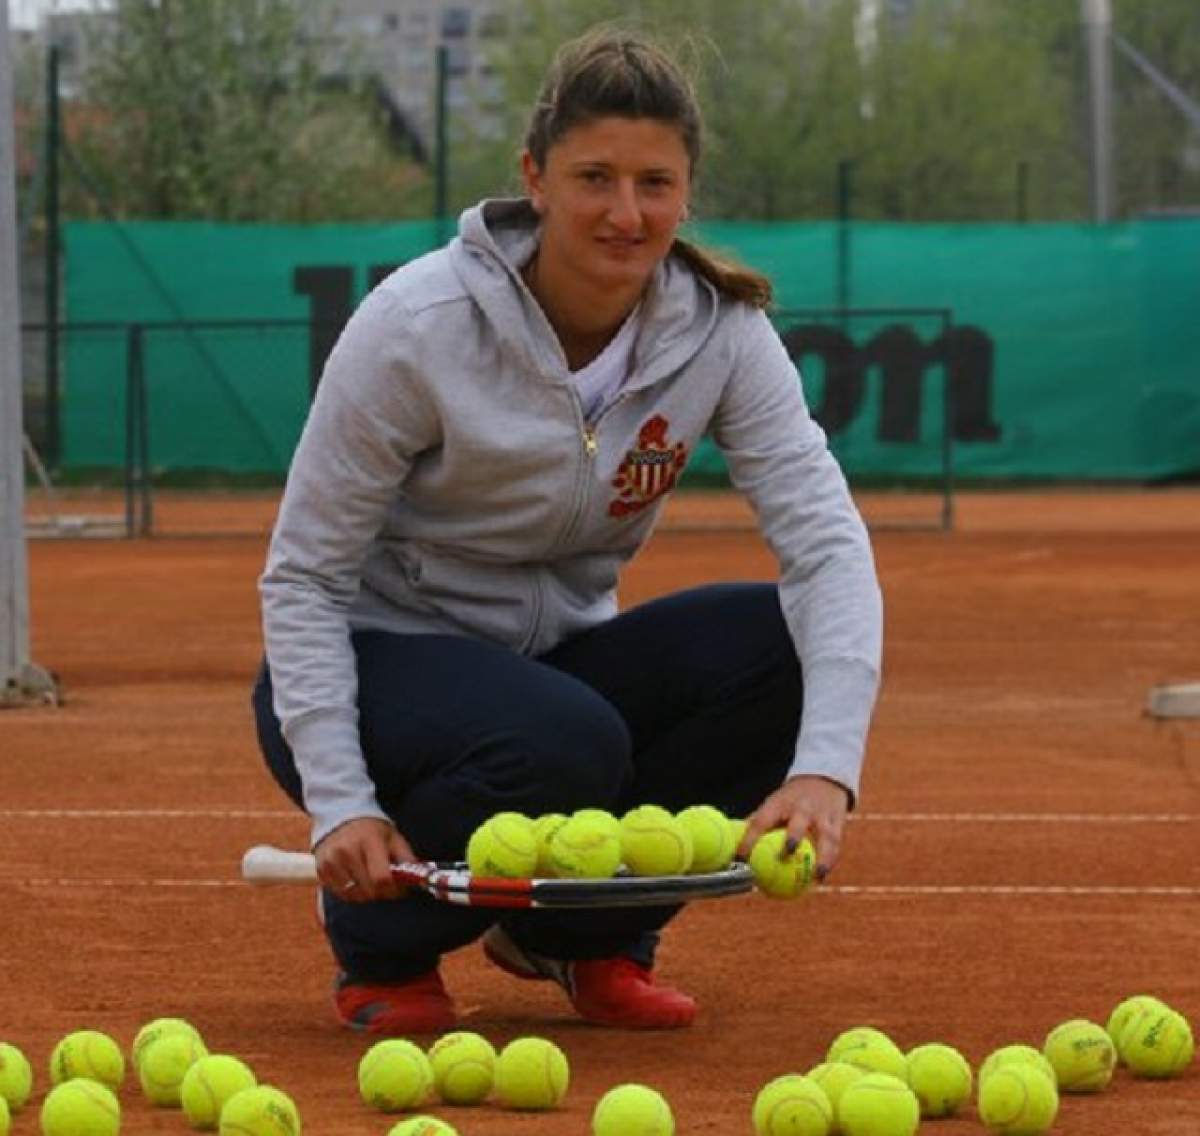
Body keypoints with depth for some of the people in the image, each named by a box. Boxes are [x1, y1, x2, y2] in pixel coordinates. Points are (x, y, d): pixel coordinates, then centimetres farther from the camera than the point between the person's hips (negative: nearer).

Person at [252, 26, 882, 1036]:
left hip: (553, 661, 5)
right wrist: (341, 803, -29)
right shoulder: (419, 325, -22)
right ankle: (382, 945, -5)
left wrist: (824, 767, -39)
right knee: (563, 743, -36)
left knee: (780, 648, -22)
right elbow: (303, 578, -17)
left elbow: (827, 539, -22)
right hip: (376, 664, -5)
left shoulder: (720, 330, -12)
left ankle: (585, 932, -1)